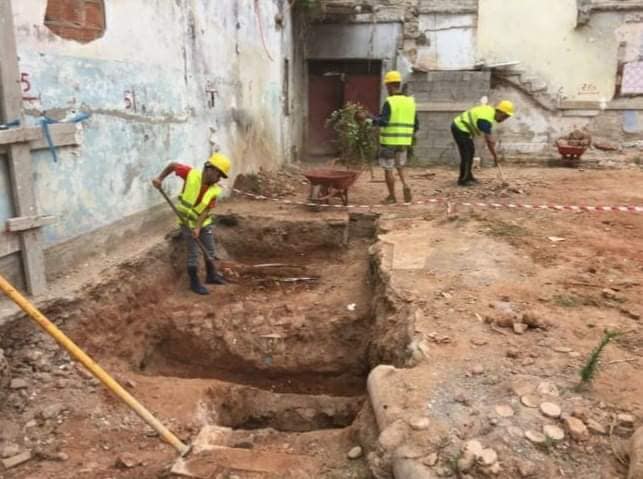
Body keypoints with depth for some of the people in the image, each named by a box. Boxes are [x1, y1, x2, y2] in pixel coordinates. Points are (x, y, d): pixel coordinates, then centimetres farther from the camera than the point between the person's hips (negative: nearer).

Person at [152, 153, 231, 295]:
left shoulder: (215, 190, -15)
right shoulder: (192, 174, -22)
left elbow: (206, 210, -16)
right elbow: (172, 165, -9)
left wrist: (198, 227, -26)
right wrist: (160, 178, -14)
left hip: (204, 223, 4)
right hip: (187, 222, -4)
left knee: (210, 250, 14)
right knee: (193, 253, 1)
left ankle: (211, 275, 35)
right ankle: (195, 283, 14)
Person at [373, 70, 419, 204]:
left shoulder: (389, 102, -12)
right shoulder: (410, 101, 7)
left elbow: (383, 121, -23)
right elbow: (416, 125, 10)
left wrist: (373, 119, -9)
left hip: (389, 141, -6)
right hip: (404, 142, 6)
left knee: (388, 170, 6)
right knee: (400, 167, 21)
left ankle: (392, 196, 14)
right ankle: (405, 186, -2)